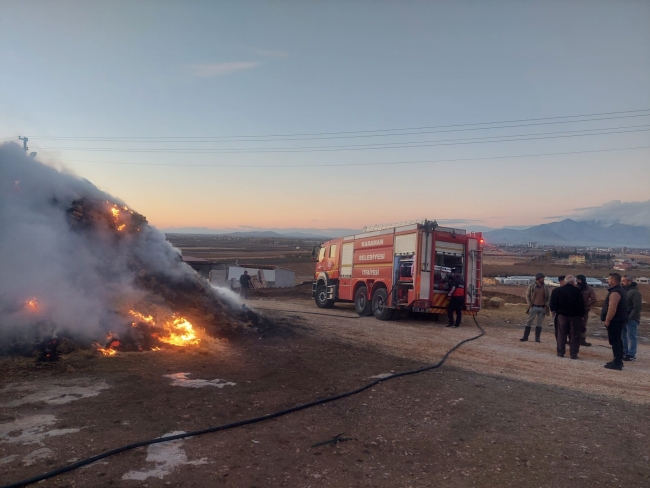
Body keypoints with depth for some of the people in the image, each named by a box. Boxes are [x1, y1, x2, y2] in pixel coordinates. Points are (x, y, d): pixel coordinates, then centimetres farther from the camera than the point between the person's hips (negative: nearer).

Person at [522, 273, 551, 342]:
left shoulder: (546, 287, 5)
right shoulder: (532, 286, -2)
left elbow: (549, 297, 8)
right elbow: (527, 295, 2)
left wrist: (546, 306, -3)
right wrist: (530, 305, -6)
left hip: (542, 308, 2)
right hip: (534, 307, -2)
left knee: (539, 323, 5)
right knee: (529, 322, 1)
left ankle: (537, 338, 11)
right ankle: (525, 337, 7)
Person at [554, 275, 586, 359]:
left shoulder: (559, 290, 0)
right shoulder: (576, 291, -11)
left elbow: (556, 303, 5)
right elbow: (581, 304, -9)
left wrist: (558, 311, 12)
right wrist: (582, 314, 0)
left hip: (562, 315, 3)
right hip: (575, 315, -3)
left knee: (561, 335, 9)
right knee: (574, 336, 3)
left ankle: (560, 352, 10)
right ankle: (573, 354, 3)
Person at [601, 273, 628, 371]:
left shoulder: (615, 292, -21)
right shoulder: (619, 290, 14)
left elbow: (612, 308, -27)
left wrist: (607, 320, -20)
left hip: (615, 320, -11)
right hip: (618, 320, 11)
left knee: (615, 341, -8)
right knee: (617, 340, 17)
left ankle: (617, 363, -6)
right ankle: (618, 361, 26)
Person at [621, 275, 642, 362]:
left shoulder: (635, 292, -15)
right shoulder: (624, 291, 13)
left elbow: (637, 307, -20)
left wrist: (629, 317, -21)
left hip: (631, 318, -9)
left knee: (631, 337, -3)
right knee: (622, 335, 14)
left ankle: (631, 355, 3)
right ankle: (624, 352, 24)